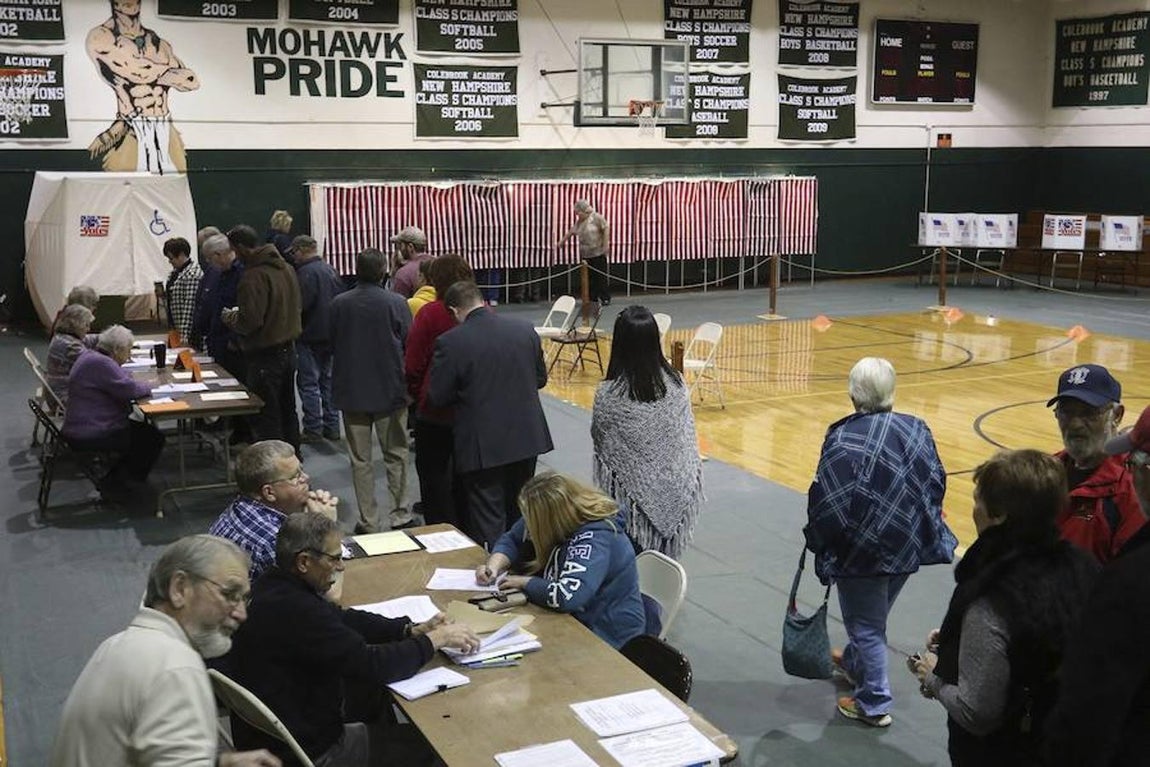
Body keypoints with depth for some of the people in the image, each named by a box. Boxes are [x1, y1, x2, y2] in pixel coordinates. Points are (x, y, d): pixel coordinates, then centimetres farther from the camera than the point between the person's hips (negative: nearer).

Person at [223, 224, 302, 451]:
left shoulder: (253, 276, -21)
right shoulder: (286, 268, 7)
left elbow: (250, 321, -26)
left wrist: (231, 319, -4)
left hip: (264, 355, -9)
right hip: (288, 349, 9)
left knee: (266, 418, -1)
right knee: (288, 411, 20)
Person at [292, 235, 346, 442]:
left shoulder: (306, 272, -18)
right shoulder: (331, 271, 8)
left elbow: (300, 305, -23)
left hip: (310, 335, -8)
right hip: (331, 335, 8)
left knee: (309, 383, -1)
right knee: (328, 380, 14)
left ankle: (313, 429, 1)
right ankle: (332, 426, 18)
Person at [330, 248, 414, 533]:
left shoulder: (339, 304, -6)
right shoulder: (396, 303, -12)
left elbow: (332, 346, 5)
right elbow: (410, 346, -5)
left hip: (351, 391, 2)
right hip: (390, 391, -1)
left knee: (360, 459, 9)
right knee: (395, 455, 12)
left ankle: (368, 521, 11)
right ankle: (398, 515, 15)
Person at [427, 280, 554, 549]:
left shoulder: (450, 342, -15)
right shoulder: (525, 330, 0)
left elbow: (436, 397, -10)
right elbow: (540, 379, 10)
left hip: (483, 446, -5)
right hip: (527, 438, 5)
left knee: (487, 520, 5)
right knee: (520, 515, 21)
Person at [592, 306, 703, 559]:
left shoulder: (608, 395, -20)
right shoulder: (675, 385, -8)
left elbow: (600, 442, -7)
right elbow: (688, 438, 0)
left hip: (631, 493, -3)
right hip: (672, 492, 3)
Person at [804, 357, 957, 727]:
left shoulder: (844, 438, -21)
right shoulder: (916, 429, -3)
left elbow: (829, 501, -21)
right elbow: (937, 483, 4)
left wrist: (816, 540, -3)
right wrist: (920, 525, 18)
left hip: (862, 550, -7)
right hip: (910, 545, 7)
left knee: (866, 625, 9)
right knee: (875, 616, 26)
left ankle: (874, 704, 18)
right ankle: (853, 663, 49)